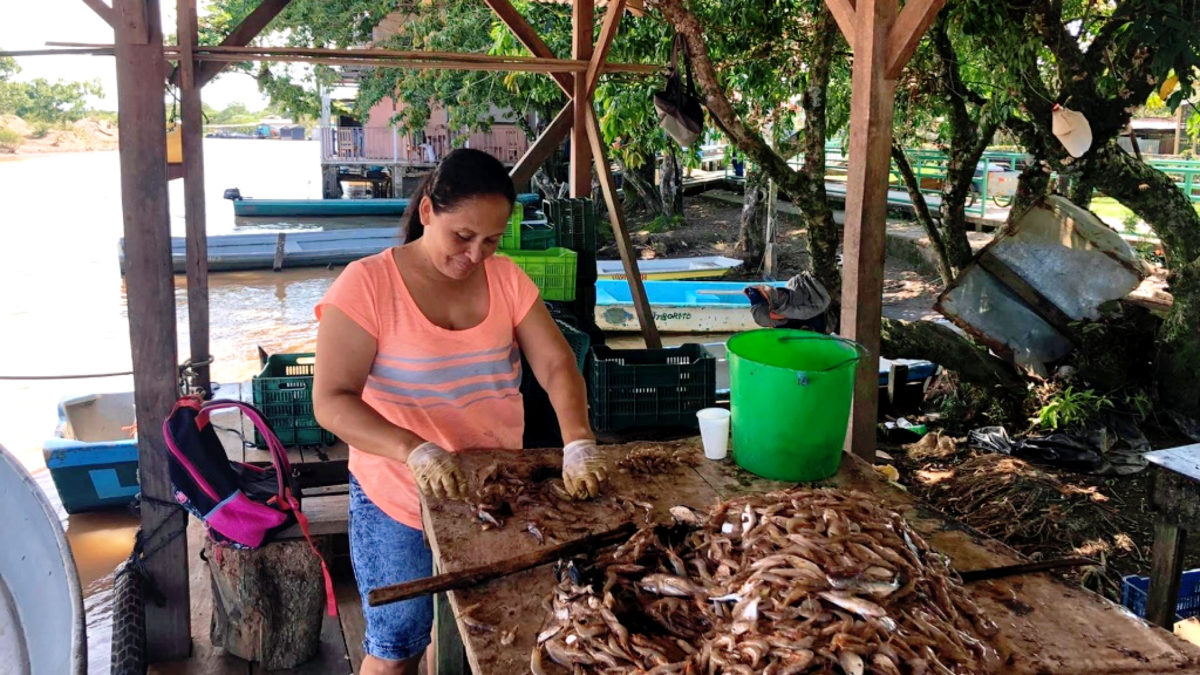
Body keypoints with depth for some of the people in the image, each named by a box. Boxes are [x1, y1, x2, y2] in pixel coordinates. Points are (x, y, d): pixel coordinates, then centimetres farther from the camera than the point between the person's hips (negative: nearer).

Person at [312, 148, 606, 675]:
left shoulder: (506, 279, -2)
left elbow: (556, 365, -9)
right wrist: (416, 452, -37)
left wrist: (578, 445, -27)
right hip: (398, 500, -4)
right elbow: (331, 402, -22)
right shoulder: (367, 284, -16)